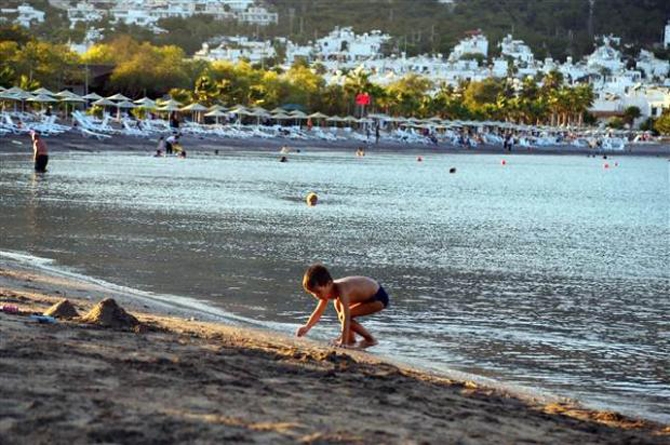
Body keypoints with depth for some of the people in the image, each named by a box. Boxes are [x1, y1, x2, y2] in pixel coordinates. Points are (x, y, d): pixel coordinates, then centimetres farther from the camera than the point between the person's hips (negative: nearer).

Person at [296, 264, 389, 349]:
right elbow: (318, 312, 5)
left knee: (342, 315, -16)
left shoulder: (341, 290, -31)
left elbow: (346, 316, -35)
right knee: (339, 304, 21)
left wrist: (344, 342, -37)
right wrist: (307, 327, -9)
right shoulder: (327, 289, -4)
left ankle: (370, 340, -4)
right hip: (369, 293, 10)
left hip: (379, 297, -10)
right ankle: (351, 339, 20)